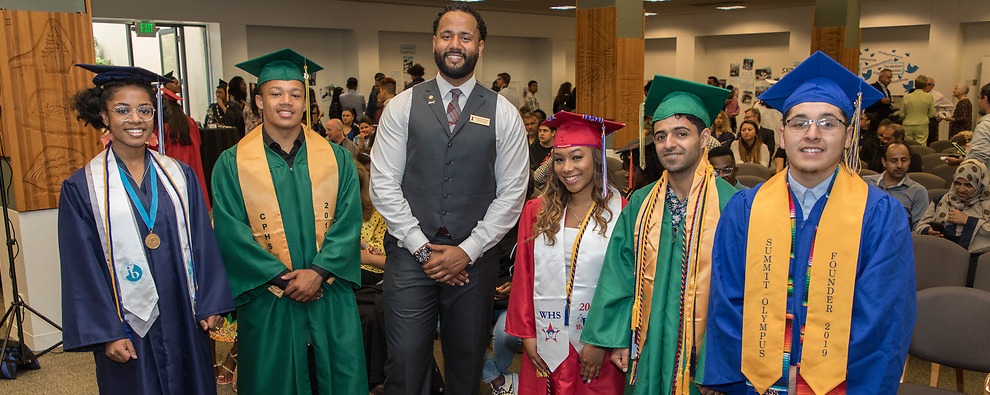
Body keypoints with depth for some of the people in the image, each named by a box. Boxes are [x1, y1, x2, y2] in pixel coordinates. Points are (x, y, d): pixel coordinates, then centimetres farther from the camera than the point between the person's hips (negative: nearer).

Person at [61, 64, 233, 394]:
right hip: (127, 328, -2)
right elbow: (83, 268, -6)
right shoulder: (81, 188, -5)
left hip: (184, 318, 3)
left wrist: (210, 304, -1)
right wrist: (106, 333, -9)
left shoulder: (179, 176, 3)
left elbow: (203, 243, 3)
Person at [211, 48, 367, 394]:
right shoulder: (232, 164, -2)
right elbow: (231, 232, -8)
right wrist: (281, 277, -14)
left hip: (331, 298, 1)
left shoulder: (336, 158, 2)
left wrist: (318, 272, -15)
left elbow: (349, 221, -4)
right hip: (267, 300, -1)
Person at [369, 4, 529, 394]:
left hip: (474, 258, 1)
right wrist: (422, 248, -9)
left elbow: (512, 193, -1)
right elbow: (383, 184, -2)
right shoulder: (402, 106, 2)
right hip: (410, 256, 0)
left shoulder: (504, 114, 1)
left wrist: (467, 251, -8)